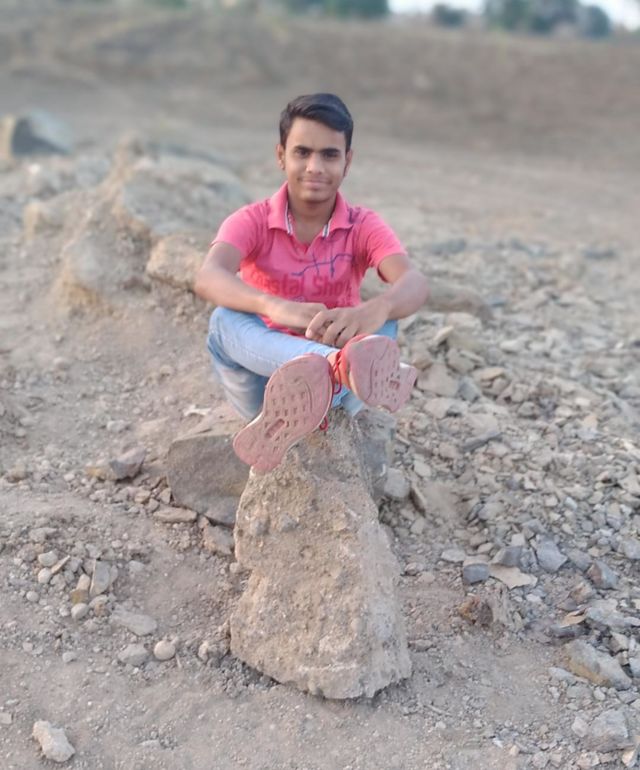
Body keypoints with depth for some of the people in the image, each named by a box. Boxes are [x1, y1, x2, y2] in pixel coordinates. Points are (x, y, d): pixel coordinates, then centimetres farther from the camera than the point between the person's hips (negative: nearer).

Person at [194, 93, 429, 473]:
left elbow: (415, 283, -25)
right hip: (266, 381, 0)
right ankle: (341, 364, -59)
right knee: (226, 319, -31)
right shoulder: (251, 221, -7)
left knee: (384, 319, -27)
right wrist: (274, 307, -51)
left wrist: (374, 309, -50)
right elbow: (208, 278, -29)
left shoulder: (364, 226, -5)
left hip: (337, 395, 1)